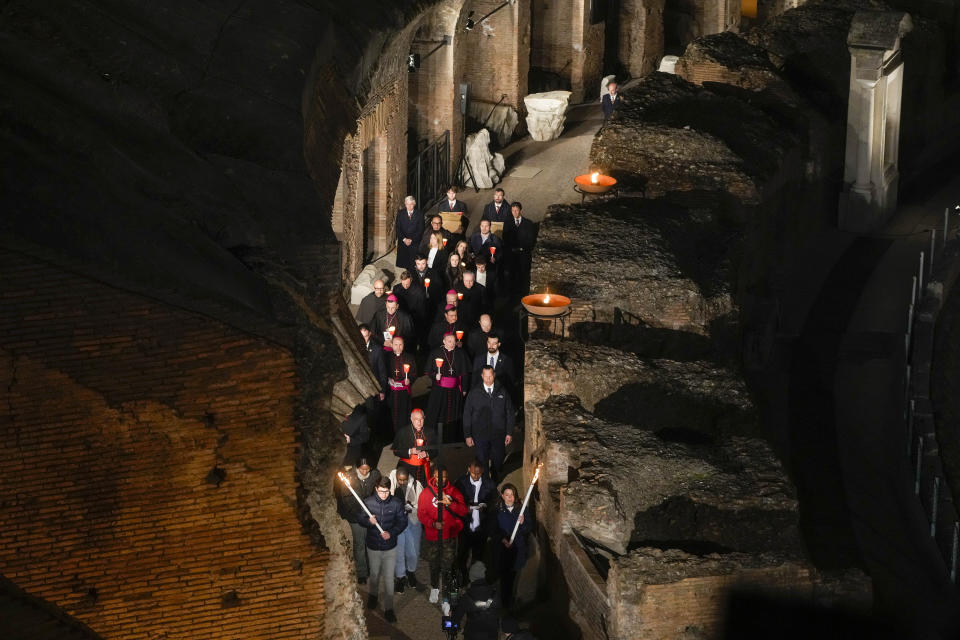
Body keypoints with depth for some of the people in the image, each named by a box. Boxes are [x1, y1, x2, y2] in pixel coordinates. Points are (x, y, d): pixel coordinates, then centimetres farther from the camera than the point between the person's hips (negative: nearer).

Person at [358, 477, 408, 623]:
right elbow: (360, 519, -3)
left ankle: (388, 608, 11)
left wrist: (391, 533, -20)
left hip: (390, 547, -1)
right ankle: (373, 594, 50)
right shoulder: (368, 502, -10)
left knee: (389, 578, 1)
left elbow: (403, 522, -5)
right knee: (374, 574, 21)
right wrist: (369, 521, -26)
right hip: (373, 546, 1)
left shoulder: (396, 504, -12)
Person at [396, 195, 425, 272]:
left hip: (414, 243, -2)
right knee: (401, 264, -3)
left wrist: (411, 240, -8)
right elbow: (398, 228, 6)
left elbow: (420, 230, 0)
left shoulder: (419, 214, 4)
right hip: (402, 243, 2)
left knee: (413, 265, -8)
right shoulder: (400, 213, 9)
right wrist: (404, 239, -8)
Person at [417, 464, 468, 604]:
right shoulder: (426, 492, -3)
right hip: (432, 536, 0)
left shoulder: (453, 491, 0)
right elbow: (421, 514, -4)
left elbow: (463, 510, -4)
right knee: (434, 564, 12)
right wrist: (433, 523, -21)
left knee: (448, 563, 2)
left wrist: (450, 503, -23)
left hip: (450, 535, 0)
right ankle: (434, 588, 32)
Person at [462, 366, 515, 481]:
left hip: (499, 435, 1)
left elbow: (510, 413, 8)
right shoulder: (474, 393, 2)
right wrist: (467, 435, -2)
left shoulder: (502, 392, 5)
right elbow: (467, 415, 3)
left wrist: (509, 433, 2)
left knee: (497, 463, 7)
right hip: (480, 436, -1)